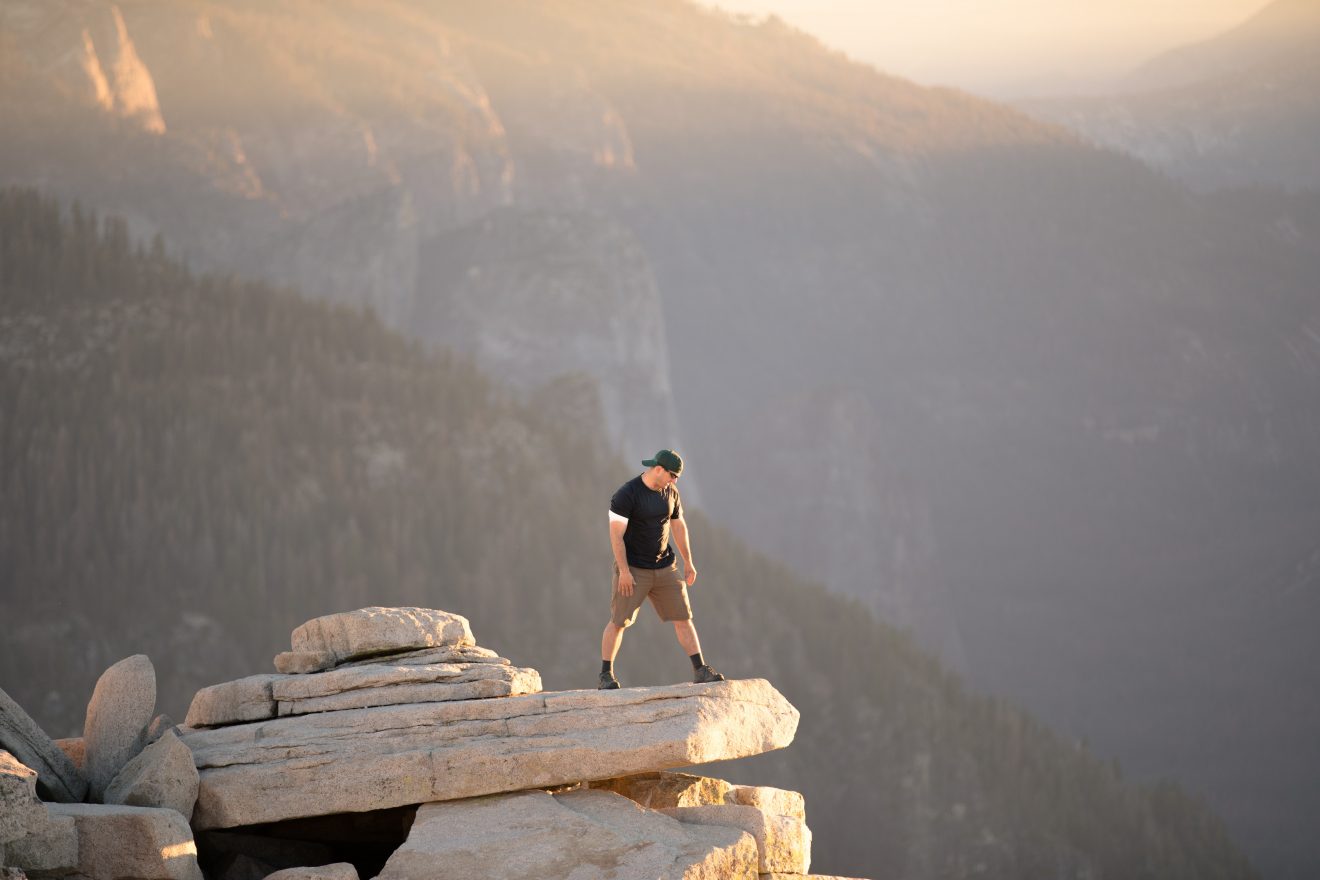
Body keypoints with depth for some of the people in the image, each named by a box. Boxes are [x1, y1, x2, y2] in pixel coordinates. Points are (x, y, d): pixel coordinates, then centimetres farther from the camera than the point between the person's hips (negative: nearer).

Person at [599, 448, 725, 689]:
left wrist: (688, 562, 13)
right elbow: (616, 534, -19)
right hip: (633, 570, -5)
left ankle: (700, 671, 3)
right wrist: (624, 571, -22)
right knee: (618, 622, -4)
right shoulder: (626, 495, -17)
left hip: (664, 568, 6)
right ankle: (606, 675, 7)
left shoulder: (670, 493, 3)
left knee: (683, 618, 1)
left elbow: (679, 527, 14)